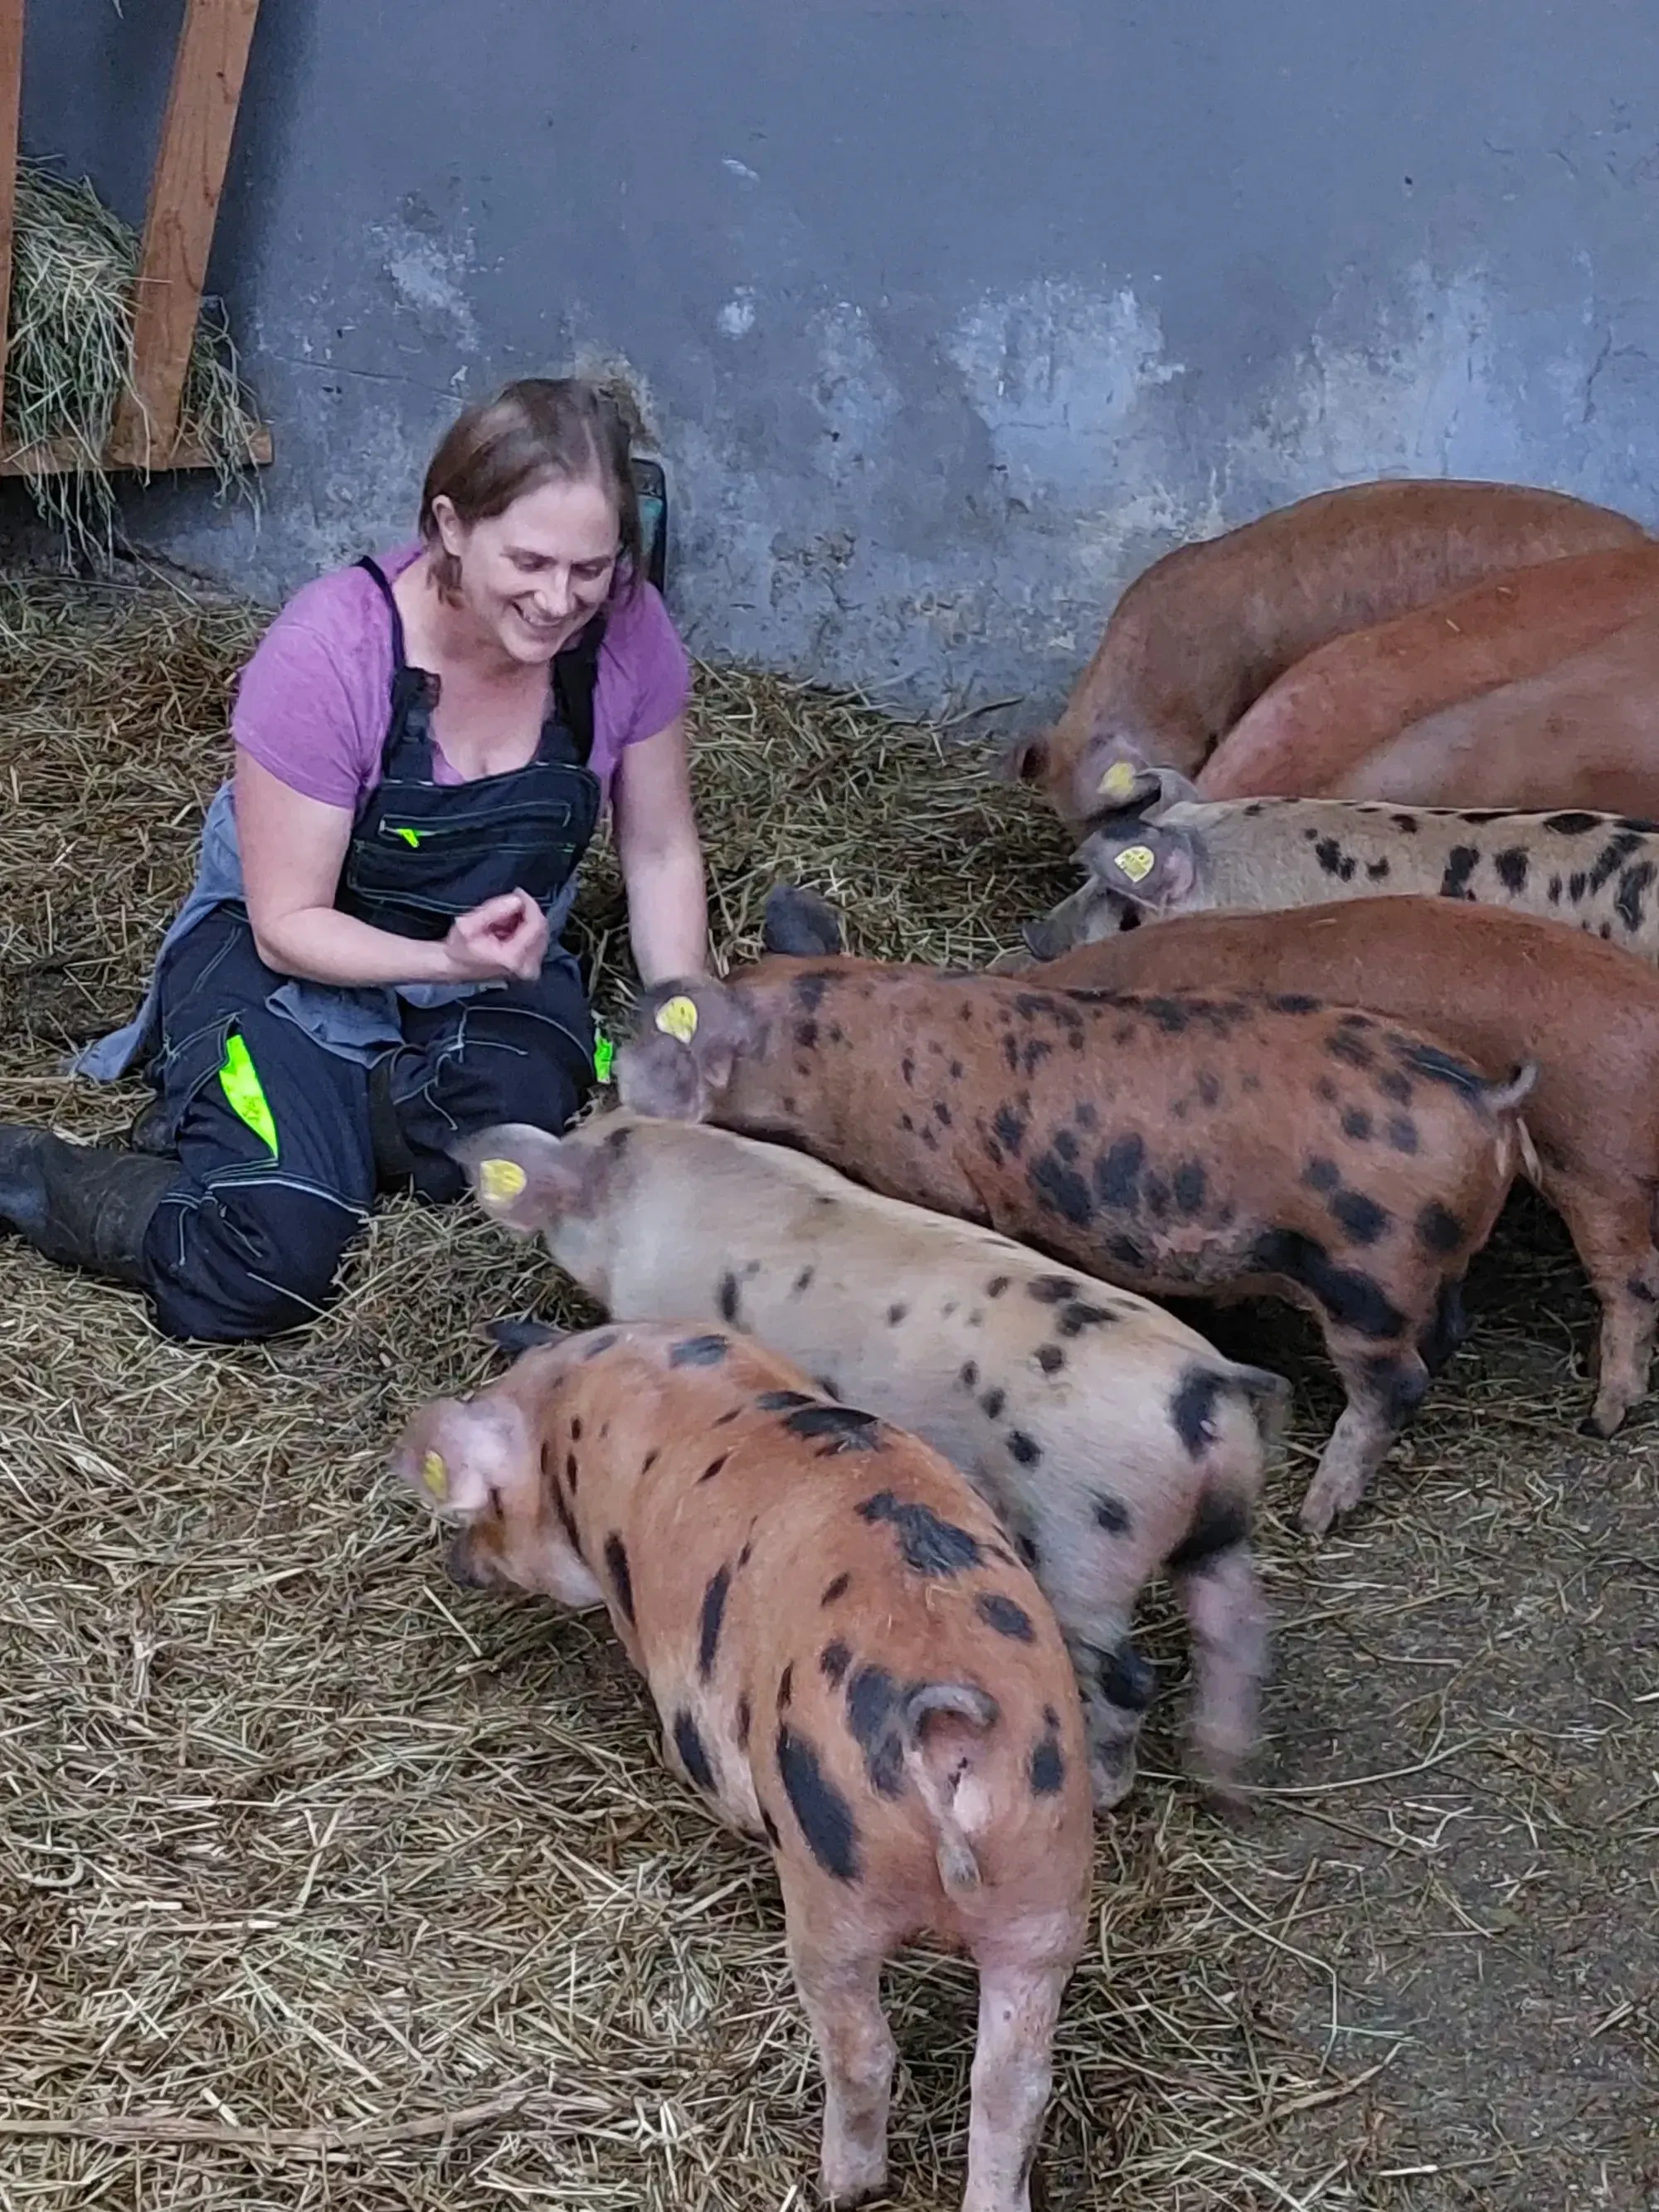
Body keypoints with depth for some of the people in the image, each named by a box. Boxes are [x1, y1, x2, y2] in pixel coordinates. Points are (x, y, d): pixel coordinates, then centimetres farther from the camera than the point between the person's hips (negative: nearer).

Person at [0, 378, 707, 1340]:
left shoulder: (629, 631, -17)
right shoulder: (329, 654, -27)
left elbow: (661, 854, -2)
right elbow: (287, 925, -18)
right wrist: (451, 961, -34)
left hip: (499, 961, 4)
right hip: (296, 964, -3)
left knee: (528, 1109, -33)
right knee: (267, 1267, -25)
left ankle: (334, 1114, -3)